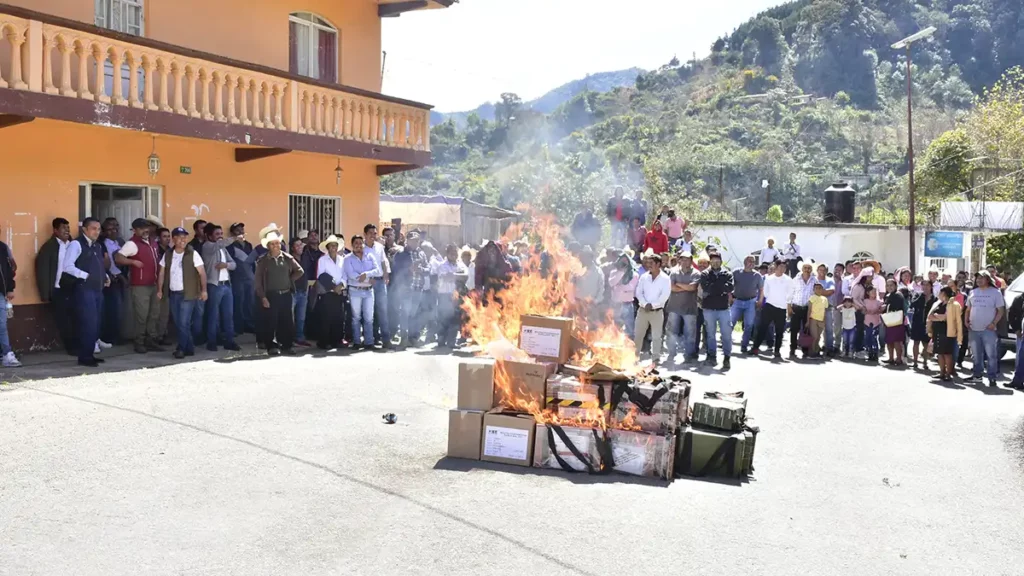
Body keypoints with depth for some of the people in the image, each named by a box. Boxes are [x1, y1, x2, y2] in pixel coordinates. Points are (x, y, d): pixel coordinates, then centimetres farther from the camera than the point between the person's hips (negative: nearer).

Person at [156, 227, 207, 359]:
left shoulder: (192, 254, -6)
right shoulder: (167, 255, 7)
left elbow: (202, 272, -8)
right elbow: (162, 273, 11)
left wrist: (204, 290, -14)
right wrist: (159, 290, 4)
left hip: (188, 294, -5)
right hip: (173, 294, 5)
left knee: (184, 323, -8)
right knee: (177, 323, 9)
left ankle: (181, 349, 2)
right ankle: (189, 348, 18)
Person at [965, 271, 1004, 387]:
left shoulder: (995, 292, -2)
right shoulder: (973, 292, 11)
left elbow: (1000, 310, -3)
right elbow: (968, 309, 19)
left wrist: (994, 323, -15)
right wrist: (966, 321, 4)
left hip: (988, 329, -5)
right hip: (973, 329, 5)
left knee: (991, 355, -5)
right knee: (976, 354, 13)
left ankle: (992, 377, -1)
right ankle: (977, 374, 23)